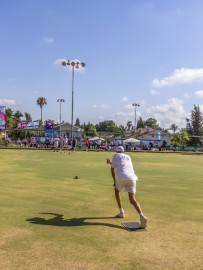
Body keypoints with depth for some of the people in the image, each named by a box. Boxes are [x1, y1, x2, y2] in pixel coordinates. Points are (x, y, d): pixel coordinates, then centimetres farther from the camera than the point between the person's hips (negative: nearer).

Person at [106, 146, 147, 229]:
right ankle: (141, 216, -28)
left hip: (121, 177, -3)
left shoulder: (115, 155, 15)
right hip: (132, 177, 4)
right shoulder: (128, 157, 30)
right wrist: (111, 162, 50)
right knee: (132, 200, -1)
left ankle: (121, 212, 26)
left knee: (117, 190, 28)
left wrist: (114, 180, 17)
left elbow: (112, 168, 10)